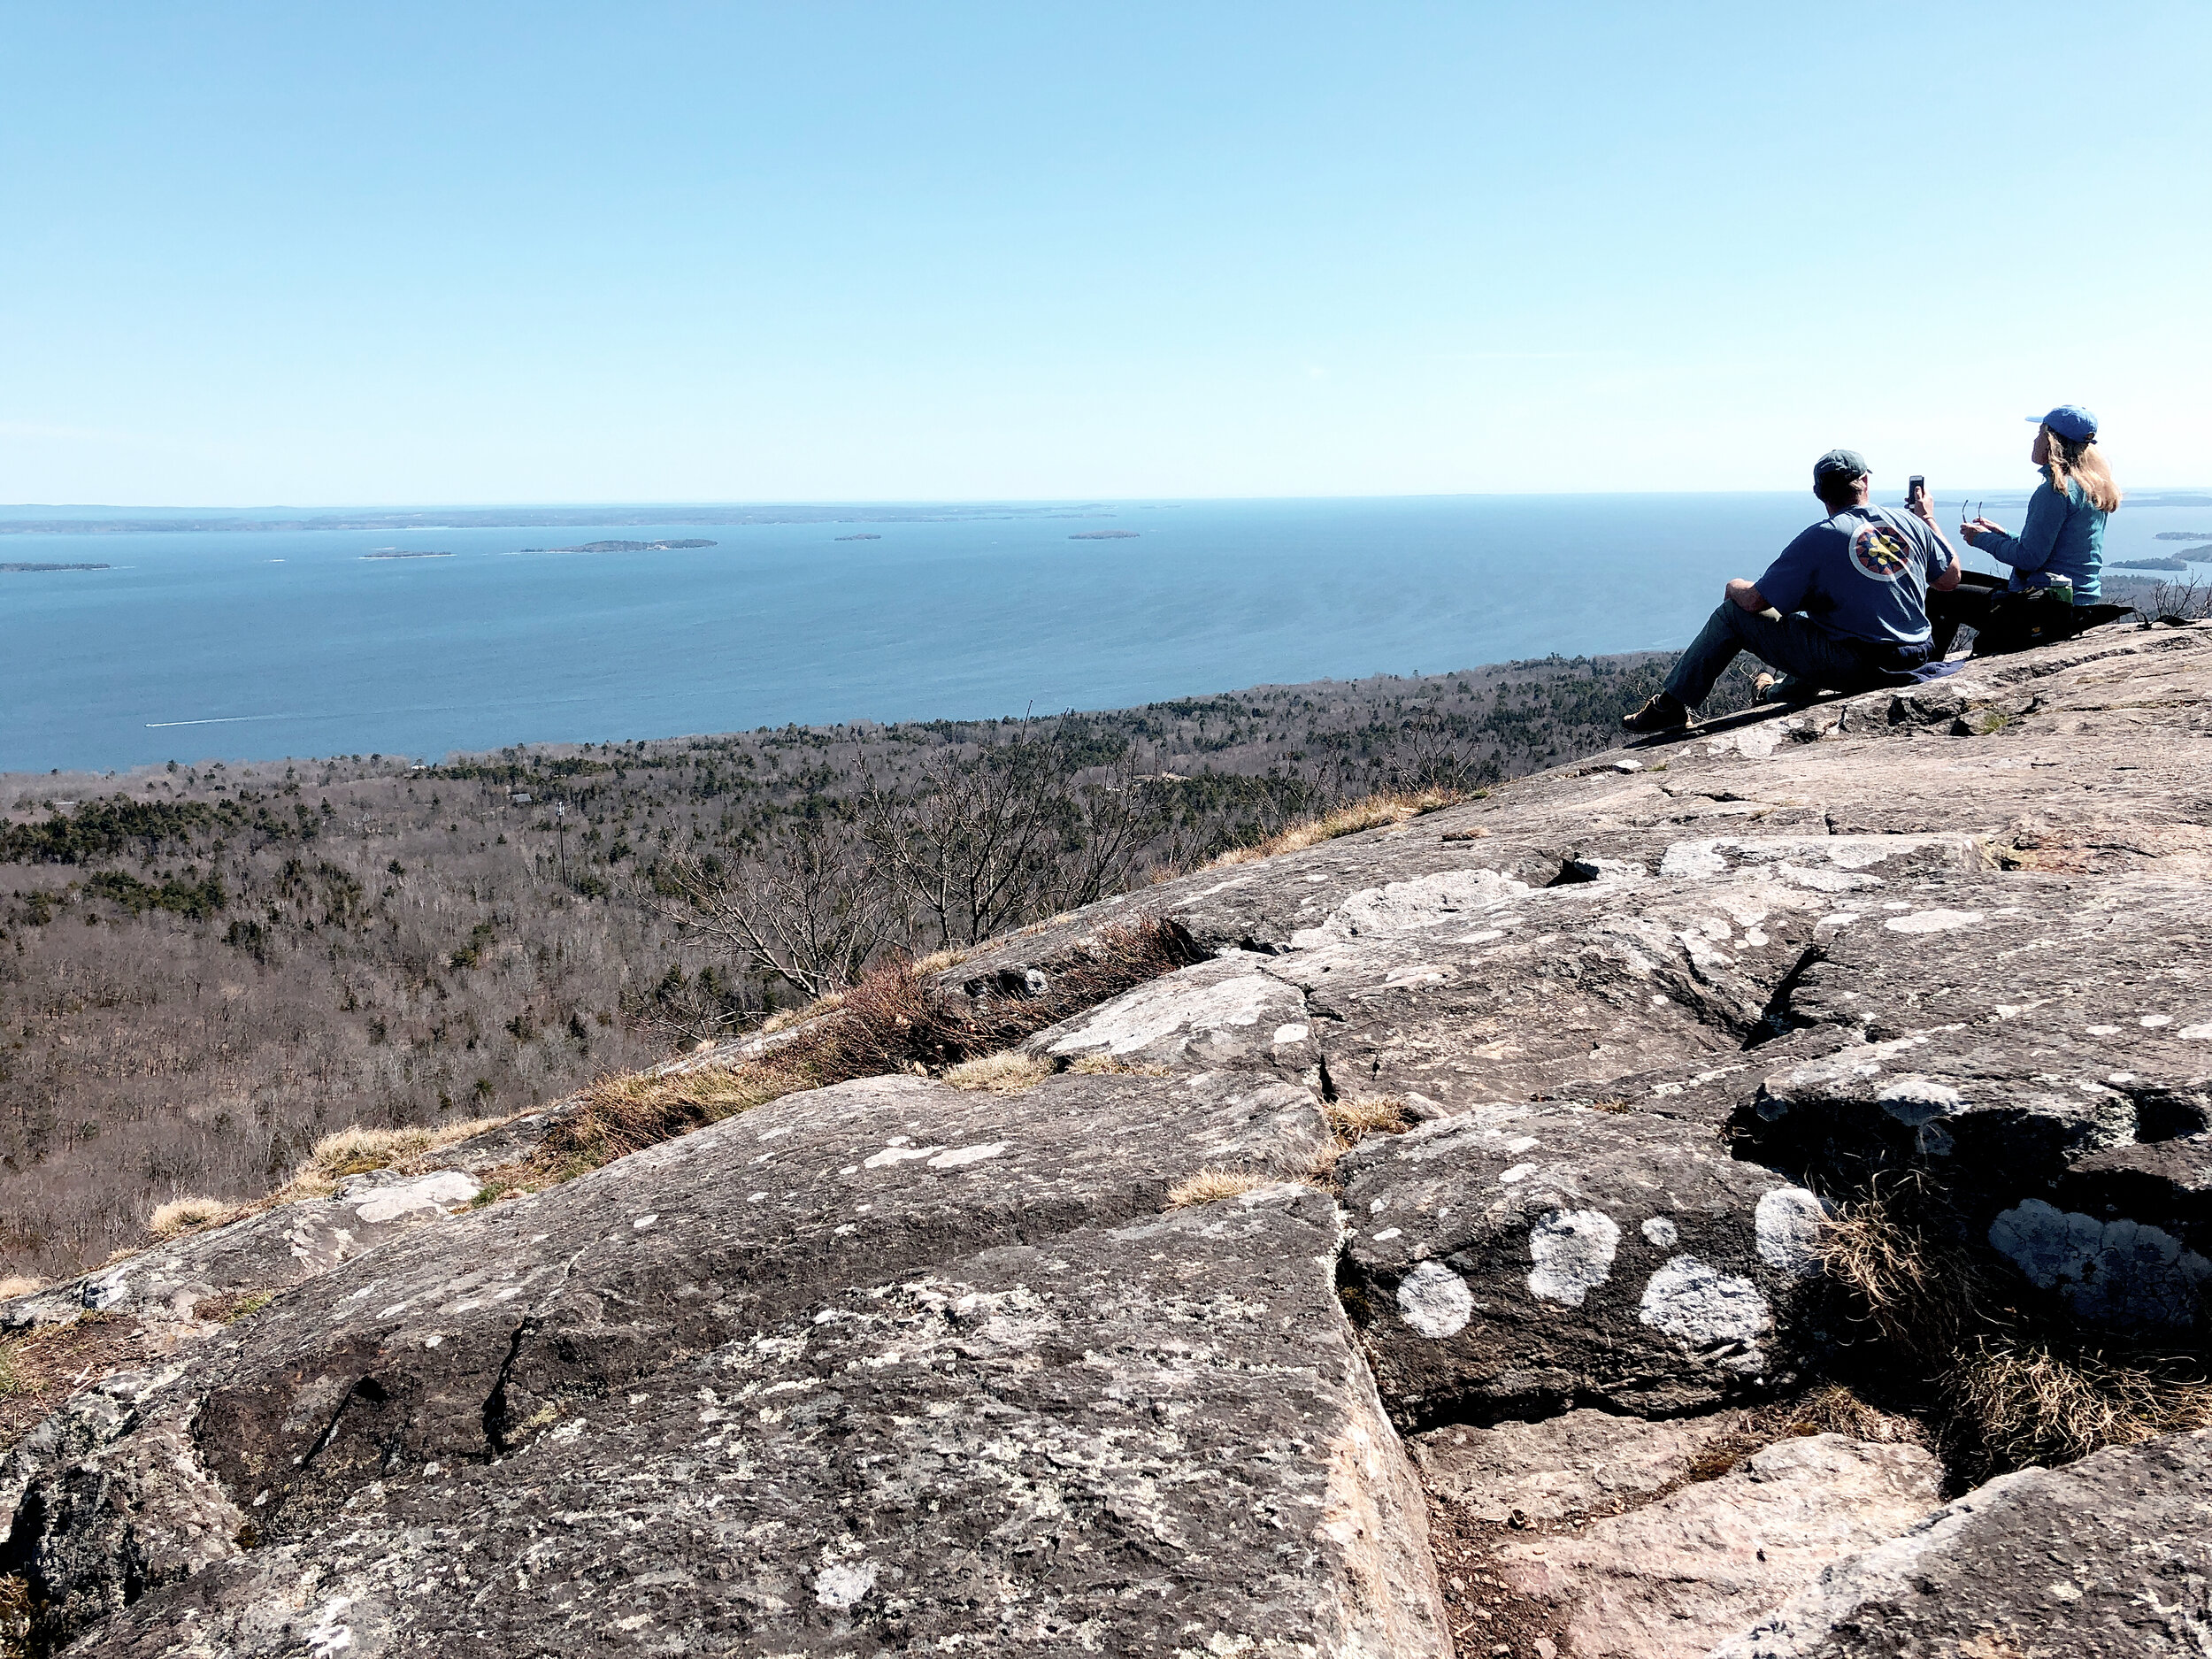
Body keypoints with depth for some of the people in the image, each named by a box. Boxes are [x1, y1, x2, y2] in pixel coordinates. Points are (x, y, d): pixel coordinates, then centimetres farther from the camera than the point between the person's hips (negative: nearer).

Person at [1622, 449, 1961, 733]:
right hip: (1912, 660, 6)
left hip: (1854, 665, -6)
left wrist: (1735, 586, 14)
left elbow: (1755, 601, -11)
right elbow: (1950, 579, 13)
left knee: (1732, 614, 3)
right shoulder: (1911, 523, 0)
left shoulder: (1819, 540, -13)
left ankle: (1670, 706, 9)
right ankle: (1785, 692, 57)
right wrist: (1929, 519, 26)